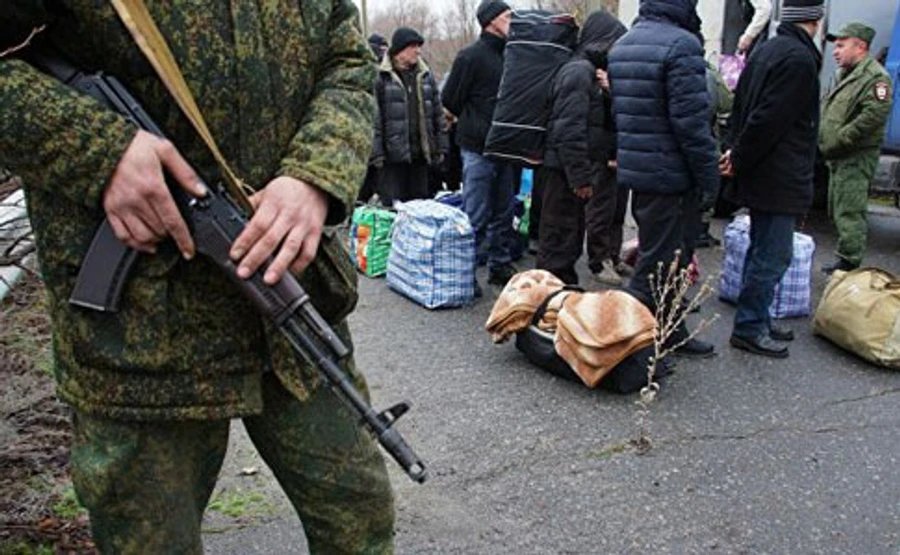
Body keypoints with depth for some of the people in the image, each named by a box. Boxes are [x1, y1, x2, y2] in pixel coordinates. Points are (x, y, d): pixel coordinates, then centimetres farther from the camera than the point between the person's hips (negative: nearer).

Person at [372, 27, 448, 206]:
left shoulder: (426, 76, 12)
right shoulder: (382, 78, -4)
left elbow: (438, 114, 15)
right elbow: (375, 118, -8)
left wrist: (441, 147, 10)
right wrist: (377, 152, -13)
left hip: (421, 153, 5)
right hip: (394, 154, -5)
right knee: (392, 205, -2)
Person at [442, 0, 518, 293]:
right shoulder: (471, 56, -9)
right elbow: (450, 99, -6)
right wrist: (474, 123, 5)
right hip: (479, 148, -7)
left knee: (504, 212, 13)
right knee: (475, 216, -2)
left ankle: (500, 266, 25)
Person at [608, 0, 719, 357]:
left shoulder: (622, 45, 13)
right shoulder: (681, 44, -16)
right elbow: (691, 119, -19)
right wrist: (708, 173, -11)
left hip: (632, 167, 9)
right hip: (668, 174, -9)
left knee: (668, 258, 20)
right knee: (656, 263, -1)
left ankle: (672, 333, 32)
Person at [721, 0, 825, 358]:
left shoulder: (766, 51, 13)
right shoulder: (799, 58, -17)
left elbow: (741, 105, 16)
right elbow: (769, 118, -22)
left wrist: (736, 151, 9)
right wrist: (739, 160, -13)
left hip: (760, 176, 10)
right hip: (778, 179, -10)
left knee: (763, 250, 18)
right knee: (773, 255, -1)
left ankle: (756, 320, 28)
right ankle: (749, 328, 7)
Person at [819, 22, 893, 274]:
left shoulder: (876, 77, -12)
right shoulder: (846, 75, 20)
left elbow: (874, 116, -24)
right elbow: (828, 112, 26)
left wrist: (838, 141, -20)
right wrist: (824, 141, 10)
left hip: (856, 159, -10)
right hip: (839, 158, 10)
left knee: (849, 212, -10)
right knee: (837, 212, 14)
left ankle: (848, 263, -7)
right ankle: (843, 259, 23)